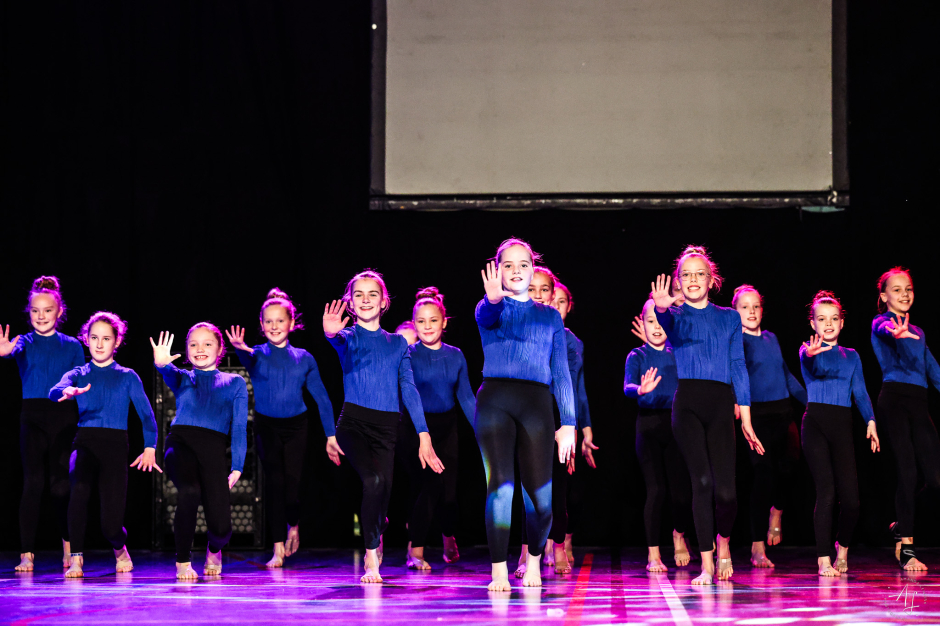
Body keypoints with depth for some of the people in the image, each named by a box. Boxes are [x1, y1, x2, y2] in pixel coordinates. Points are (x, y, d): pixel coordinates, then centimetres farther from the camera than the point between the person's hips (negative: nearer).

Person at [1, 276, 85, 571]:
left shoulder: (72, 346, 10)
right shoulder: (25, 342, 6)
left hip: (65, 417, 1)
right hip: (33, 417, -1)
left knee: (61, 483, 2)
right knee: (33, 483, -9)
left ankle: (68, 546, 24)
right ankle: (27, 554, -8)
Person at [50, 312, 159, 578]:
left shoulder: (127, 377, 11)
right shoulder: (78, 374, 11)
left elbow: (146, 415, 9)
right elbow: (54, 391, -10)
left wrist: (150, 448, -3)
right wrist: (67, 392, -33)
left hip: (115, 446, 0)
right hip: (85, 443, 0)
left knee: (111, 525, -9)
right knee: (79, 486, -36)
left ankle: (119, 548, 31)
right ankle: (76, 559, -26)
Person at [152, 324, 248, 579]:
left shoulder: (235, 383, 21)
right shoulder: (182, 378, 21)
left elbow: (239, 429, 13)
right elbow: (170, 375, -6)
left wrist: (237, 468, 0)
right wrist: (162, 364, -32)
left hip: (213, 449, 0)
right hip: (180, 441, 0)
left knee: (220, 526, -13)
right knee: (189, 492, -34)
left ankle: (214, 550, 29)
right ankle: (183, 562, -13)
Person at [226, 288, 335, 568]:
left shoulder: (304, 358, 4)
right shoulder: (257, 355, -2)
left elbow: (322, 398, 8)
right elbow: (249, 362, -29)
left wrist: (331, 435, 4)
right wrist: (241, 349, -54)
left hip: (296, 426, 1)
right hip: (267, 426, -1)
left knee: (293, 481, -8)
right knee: (274, 480, -11)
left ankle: (293, 526, 26)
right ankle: (279, 548, -5)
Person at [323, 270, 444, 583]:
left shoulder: (398, 343, 14)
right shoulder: (349, 337, 6)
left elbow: (409, 390, 10)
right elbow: (341, 344, -21)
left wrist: (424, 436, 3)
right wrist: (332, 334, -47)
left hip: (387, 428, 3)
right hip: (353, 423, -3)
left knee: (382, 492, -3)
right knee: (374, 480, -26)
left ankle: (376, 535, 33)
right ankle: (372, 558, -13)